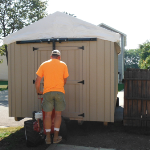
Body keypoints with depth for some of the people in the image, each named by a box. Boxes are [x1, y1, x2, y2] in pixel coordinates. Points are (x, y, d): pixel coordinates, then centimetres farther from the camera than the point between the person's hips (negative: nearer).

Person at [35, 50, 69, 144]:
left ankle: (48, 138, 10)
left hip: (47, 92, 1)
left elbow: (38, 80, 6)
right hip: (59, 92, 0)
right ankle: (56, 137, 10)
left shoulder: (44, 64, 9)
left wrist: (38, 91, 20)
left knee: (48, 114, 5)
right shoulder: (63, 65, 8)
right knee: (58, 114, 7)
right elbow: (65, 80, 11)